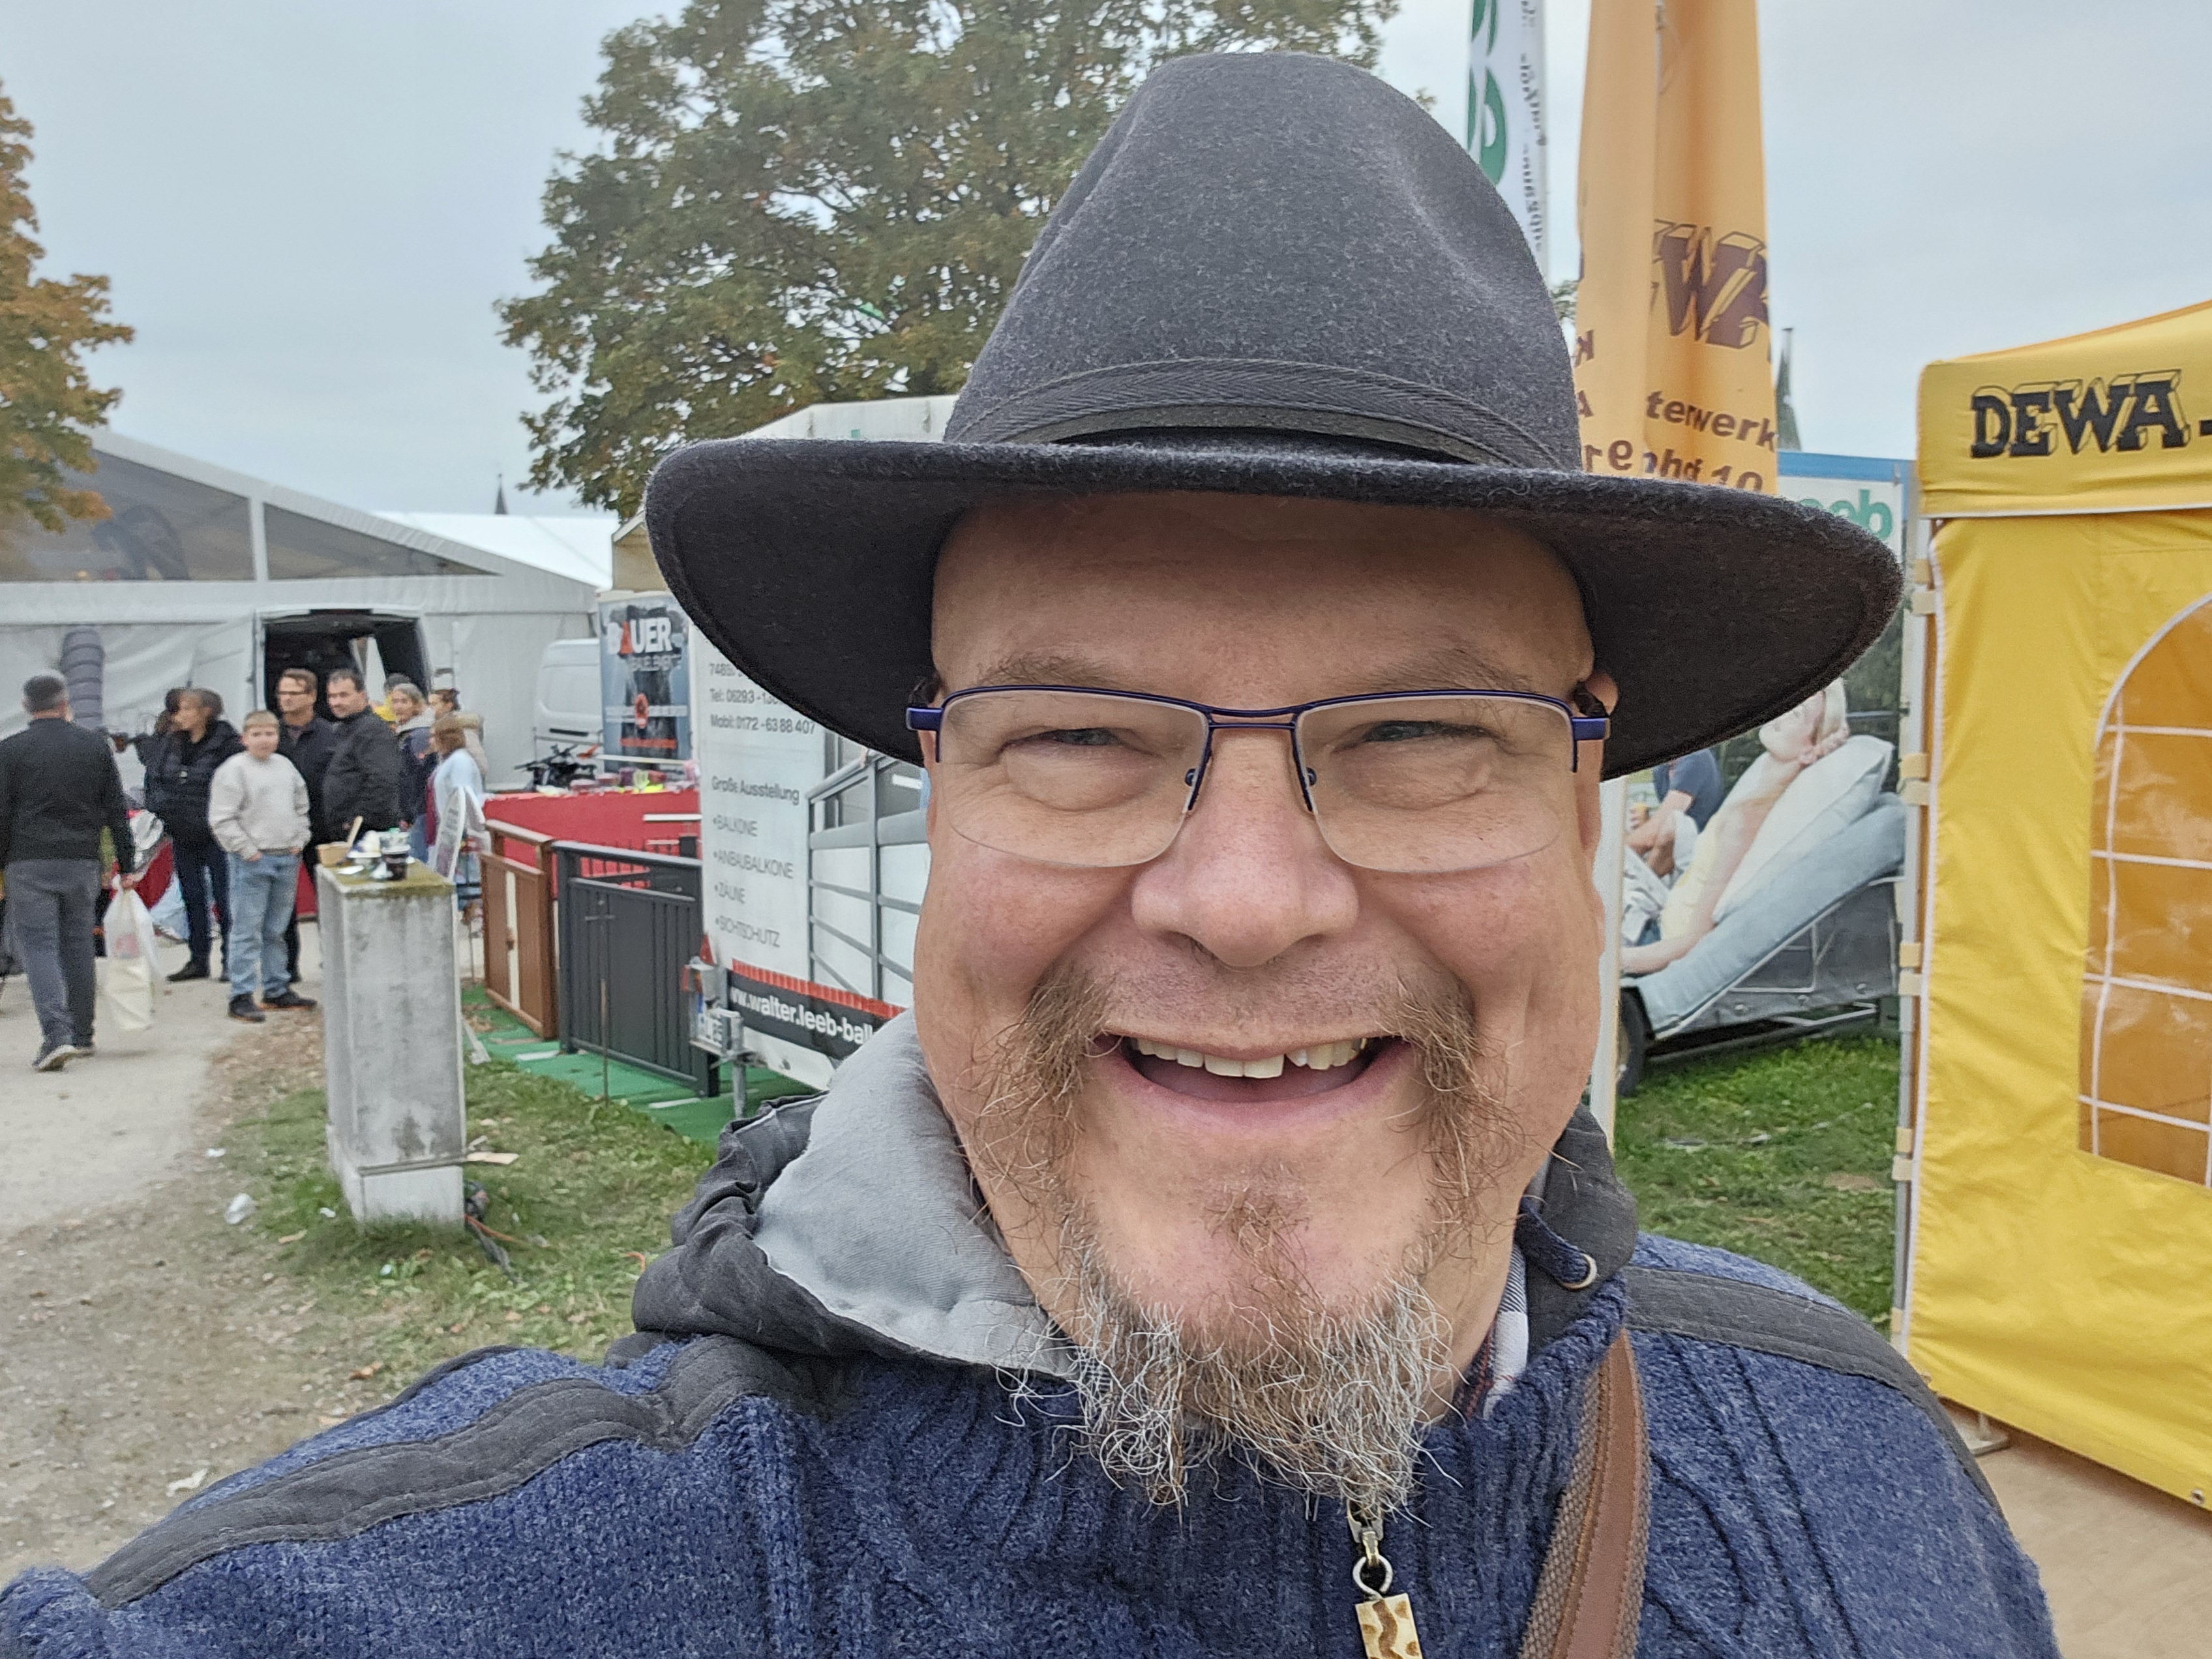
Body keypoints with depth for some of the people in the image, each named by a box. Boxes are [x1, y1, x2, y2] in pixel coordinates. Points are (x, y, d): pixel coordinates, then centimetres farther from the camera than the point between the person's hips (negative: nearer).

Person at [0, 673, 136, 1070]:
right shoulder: (96, 746, 6)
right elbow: (117, 811, 6)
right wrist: (127, 866, 9)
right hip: (82, 863, 3)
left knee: (38, 946, -3)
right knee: (78, 945, 12)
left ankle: (57, 1035, -17)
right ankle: (81, 1035, 19)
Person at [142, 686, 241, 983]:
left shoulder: (226, 742, -10)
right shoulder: (172, 743, 10)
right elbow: (153, 775, 20)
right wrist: (159, 804, 6)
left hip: (214, 833, -7)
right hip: (182, 835, 7)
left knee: (224, 898, -2)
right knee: (192, 897, 13)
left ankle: (232, 960, 5)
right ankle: (198, 959, 21)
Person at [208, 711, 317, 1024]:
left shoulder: (285, 766, 12)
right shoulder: (233, 770, -8)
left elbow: (301, 807, 22)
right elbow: (222, 819, -11)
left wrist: (299, 840, 10)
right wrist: (247, 850, -14)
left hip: (287, 859, 6)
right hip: (252, 861, -6)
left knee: (276, 931, 15)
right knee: (248, 932, -6)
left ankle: (277, 990, 23)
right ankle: (241, 997, -2)